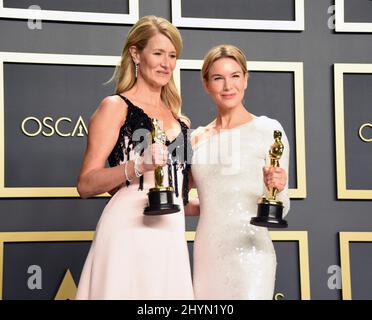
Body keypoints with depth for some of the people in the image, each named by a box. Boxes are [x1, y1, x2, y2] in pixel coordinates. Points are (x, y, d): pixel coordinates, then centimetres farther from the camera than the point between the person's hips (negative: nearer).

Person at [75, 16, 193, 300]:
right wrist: (139, 166, -20)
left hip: (172, 234, 6)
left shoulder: (178, 118, 18)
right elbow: (86, 185, -8)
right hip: (129, 231, -6)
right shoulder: (116, 107, 0)